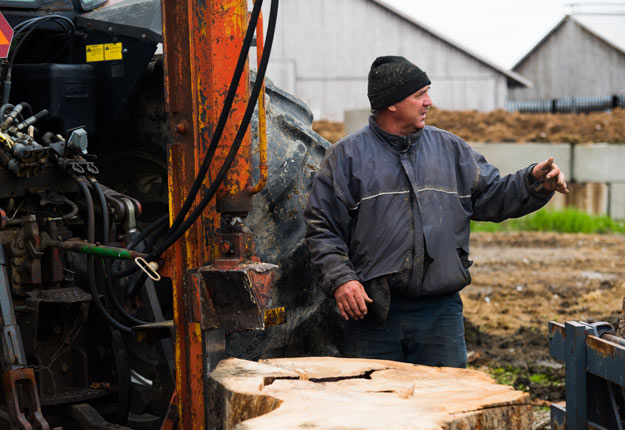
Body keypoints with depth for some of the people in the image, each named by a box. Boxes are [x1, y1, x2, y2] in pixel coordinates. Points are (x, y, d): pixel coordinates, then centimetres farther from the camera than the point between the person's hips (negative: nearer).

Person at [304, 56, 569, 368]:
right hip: (373, 310, -3)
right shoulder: (347, 155, 1)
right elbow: (322, 228, 0)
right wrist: (340, 278, -13)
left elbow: (491, 197, 14)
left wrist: (535, 184, -3)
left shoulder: (450, 149, 12)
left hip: (441, 310, 3)